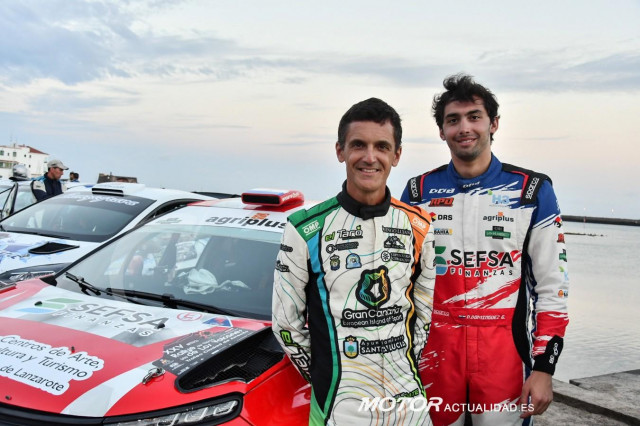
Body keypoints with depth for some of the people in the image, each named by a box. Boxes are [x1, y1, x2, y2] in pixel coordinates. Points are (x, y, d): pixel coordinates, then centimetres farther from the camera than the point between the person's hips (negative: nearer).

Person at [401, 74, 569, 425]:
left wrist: (544, 367, -6)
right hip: (434, 351, 2)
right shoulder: (419, 192, 3)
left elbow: (552, 284, -2)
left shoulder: (532, 190, -2)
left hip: (506, 351, -1)